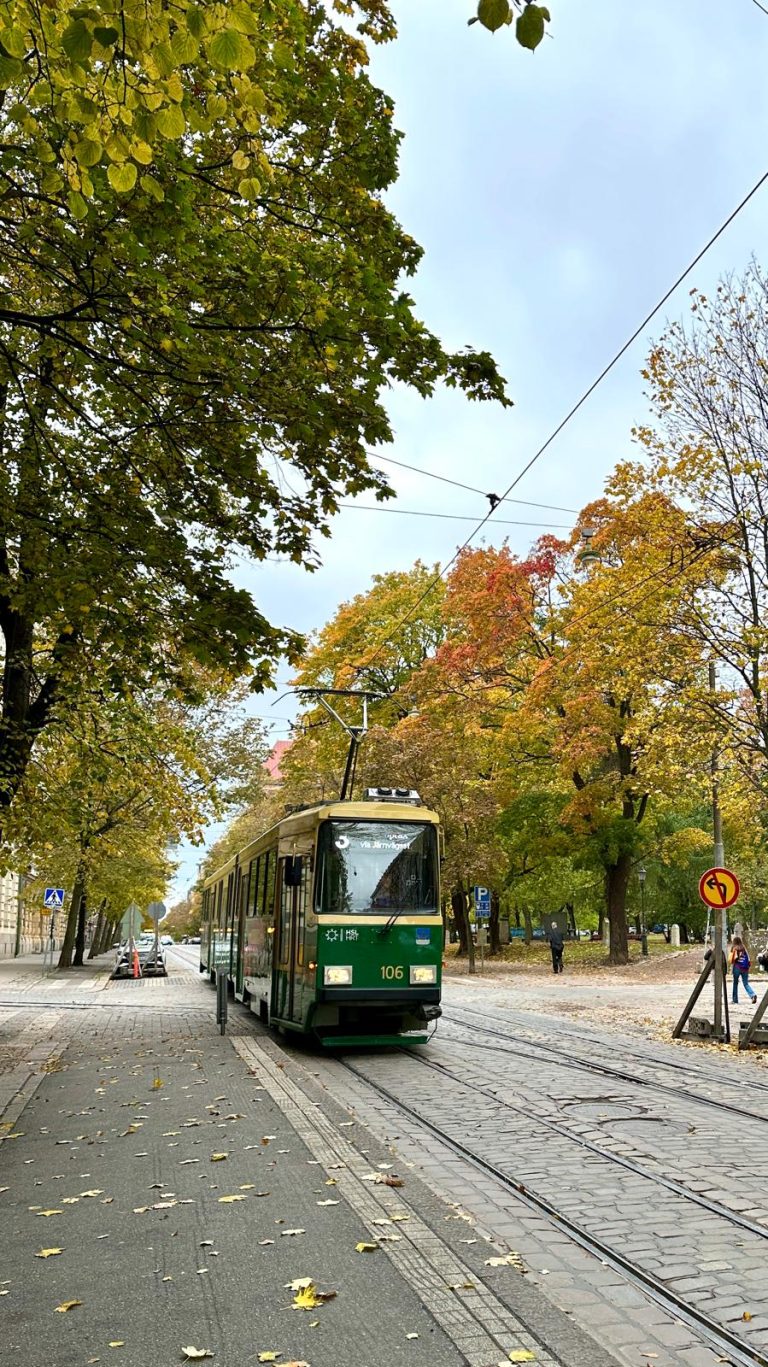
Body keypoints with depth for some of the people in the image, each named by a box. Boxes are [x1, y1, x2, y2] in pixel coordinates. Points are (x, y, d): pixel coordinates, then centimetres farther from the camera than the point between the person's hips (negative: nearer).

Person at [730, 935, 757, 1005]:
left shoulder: (734, 948, 0)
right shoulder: (744, 948, 9)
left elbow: (731, 959, -1)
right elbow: (748, 958, 4)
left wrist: (732, 964, 18)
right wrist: (748, 967, 12)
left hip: (737, 967, -3)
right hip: (745, 968, 3)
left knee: (735, 983, 9)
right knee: (746, 983, 6)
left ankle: (735, 999, 11)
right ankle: (752, 995, -17)